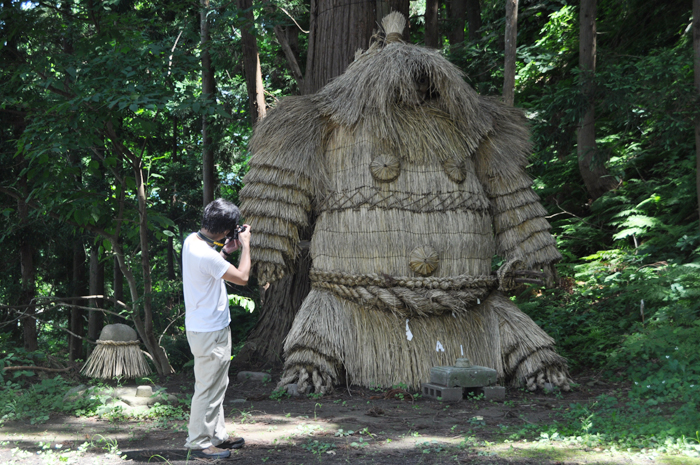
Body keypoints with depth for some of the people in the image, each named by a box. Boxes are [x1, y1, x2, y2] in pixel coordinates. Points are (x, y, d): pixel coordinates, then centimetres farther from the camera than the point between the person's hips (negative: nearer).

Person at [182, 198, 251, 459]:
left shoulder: (192, 241, 2)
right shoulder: (207, 255, -28)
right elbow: (242, 277, -19)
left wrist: (225, 252, 8)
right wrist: (245, 245, -9)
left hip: (203, 327, 10)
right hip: (210, 332, -10)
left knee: (216, 385, 19)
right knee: (209, 388, -1)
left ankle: (216, 435, 29)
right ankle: (199, 442, 6)